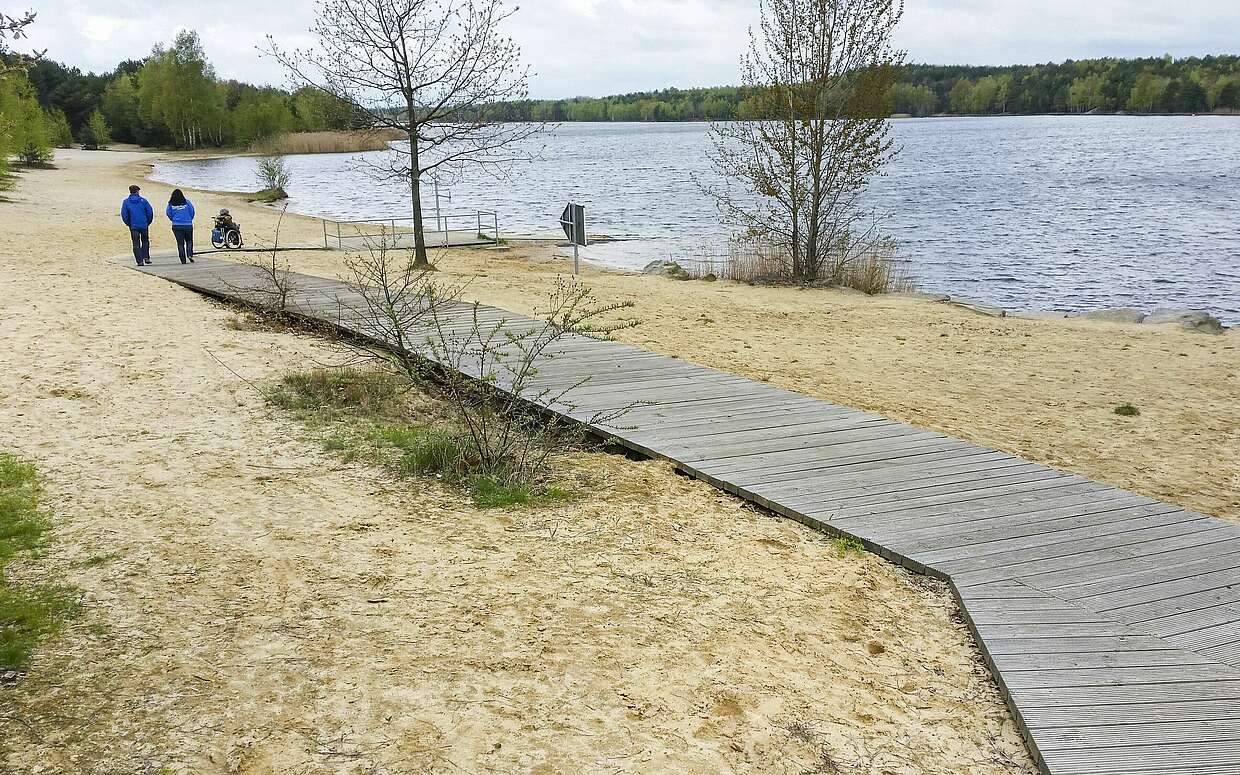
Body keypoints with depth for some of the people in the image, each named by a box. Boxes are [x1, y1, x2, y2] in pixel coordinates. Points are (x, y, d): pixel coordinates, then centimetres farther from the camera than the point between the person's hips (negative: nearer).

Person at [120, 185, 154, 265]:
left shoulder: (126, 202, 1)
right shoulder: (143, 201, 0)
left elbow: (124, 215, -3)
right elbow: (150, 212, -3)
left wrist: (128, 223, 10)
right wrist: (148, 222, 9)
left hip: (133, 226, 0)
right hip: (144, 225, 0)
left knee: (136, 244, 4)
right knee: (145, 241, 18)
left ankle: (140, 261, -1)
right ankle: (146, 257, 6)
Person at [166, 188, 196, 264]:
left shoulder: (170, 204, -1)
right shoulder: (187, 202, -3)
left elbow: (168, 213, 3)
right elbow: (192, 212, 0)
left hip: (176, 226, 1)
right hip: (188, 225, -1)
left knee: (180, 243, 5)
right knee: (189, 241, 13)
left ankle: (183, 259, 3)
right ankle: (190, 254, -9)